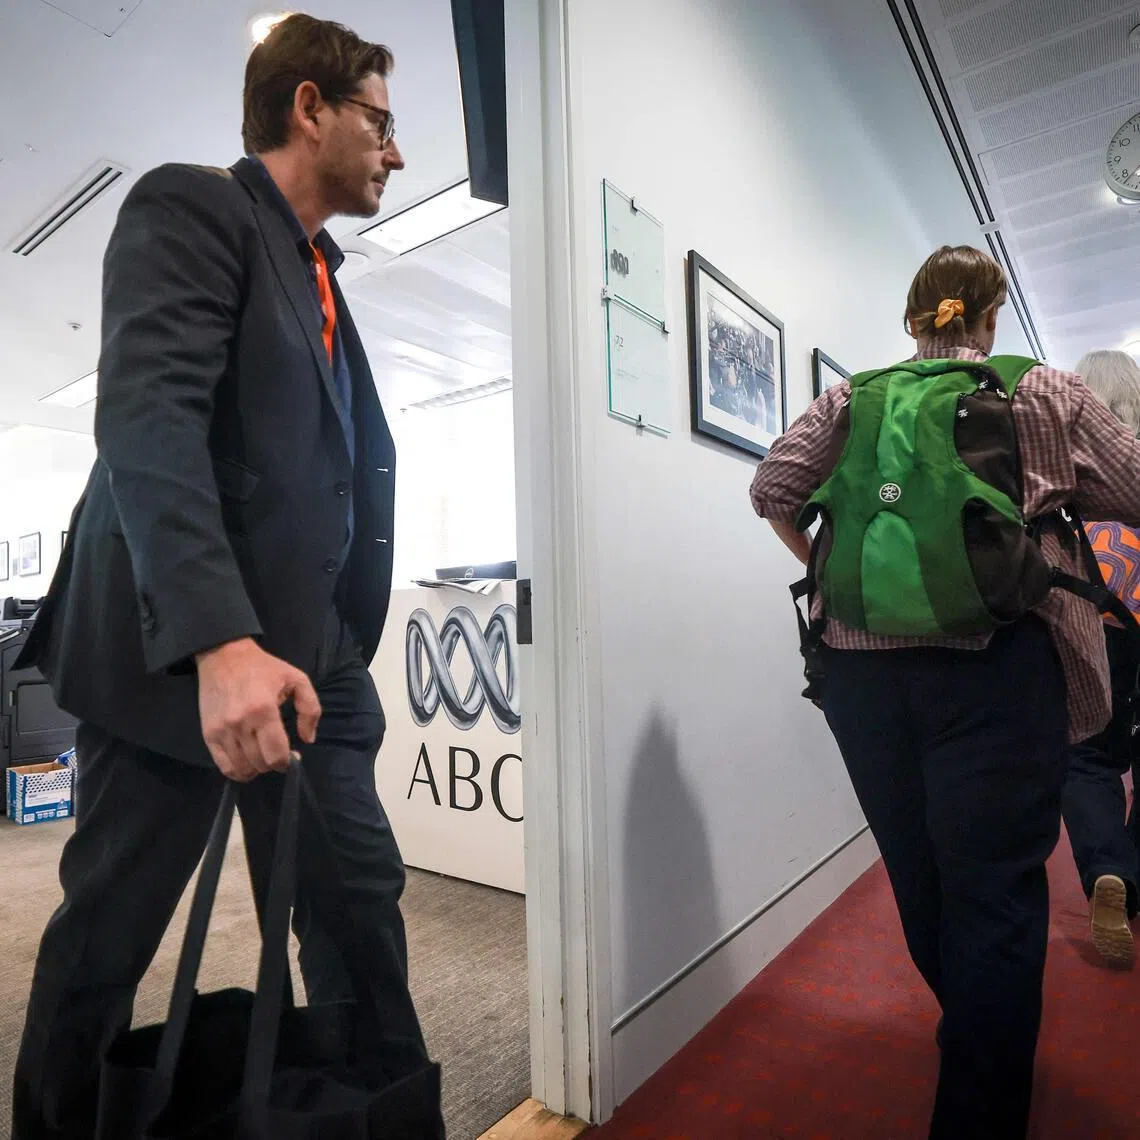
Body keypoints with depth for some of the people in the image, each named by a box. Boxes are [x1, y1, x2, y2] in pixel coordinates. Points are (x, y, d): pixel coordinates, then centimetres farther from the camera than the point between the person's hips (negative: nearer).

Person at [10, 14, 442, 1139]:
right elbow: (145, 416, -19)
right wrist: (218, 639, -30)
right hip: (174, 654, -7)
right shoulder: (190, 206, -3)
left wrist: (342, 653, 12)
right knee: (105, 936, 9)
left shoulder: (320, 279, 20)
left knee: (360, 906, 8)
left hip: (303, 657, 7)